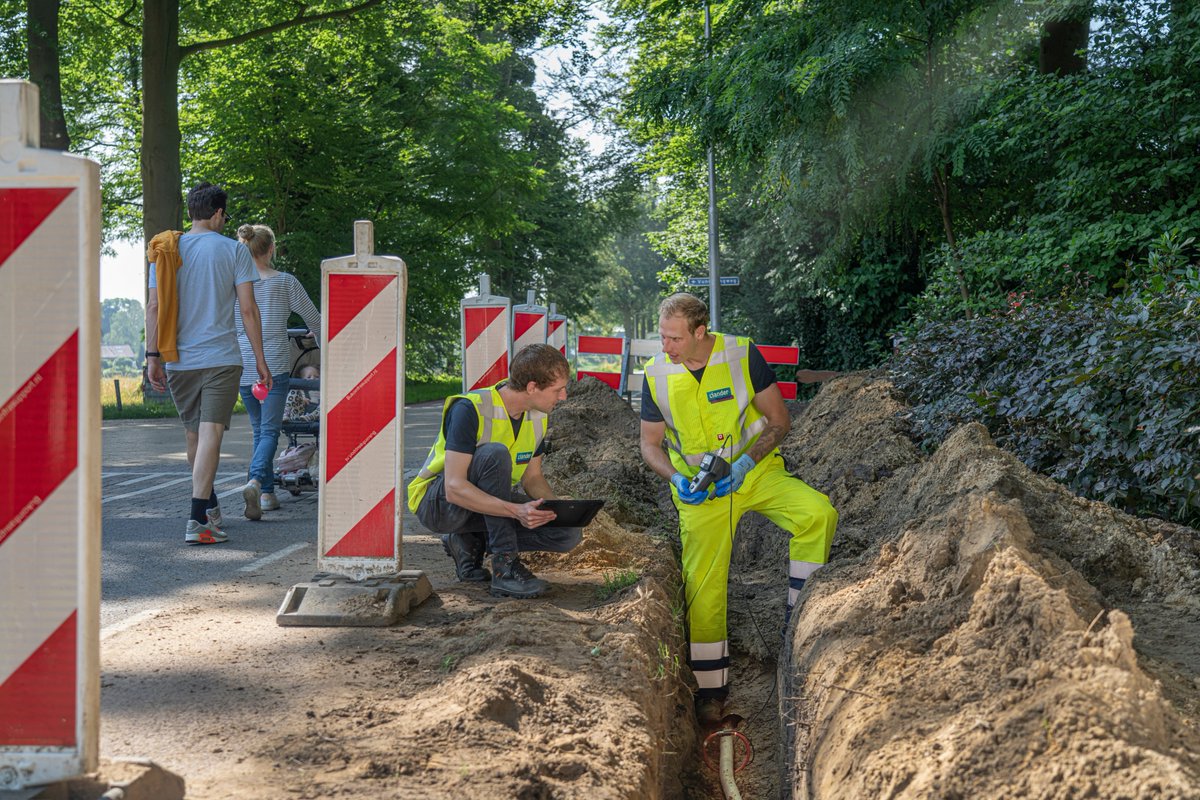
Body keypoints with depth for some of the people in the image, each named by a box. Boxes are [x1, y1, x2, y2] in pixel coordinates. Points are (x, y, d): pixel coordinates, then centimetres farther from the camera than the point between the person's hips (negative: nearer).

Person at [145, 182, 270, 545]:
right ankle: (198, 521, -18)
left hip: (178, 361, 4)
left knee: (193, 435, 17)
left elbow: (154, 306, 2)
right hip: (220, 358, -4)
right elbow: (248, 310, -4)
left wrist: (153, 356, 5)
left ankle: (210, 505, 33)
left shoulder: (166, 250, 7)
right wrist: (260, 359, 1)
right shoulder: (234, 250, -1)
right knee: (210, 435, -8)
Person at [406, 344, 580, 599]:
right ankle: (505, 566, -29)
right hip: (436, 502, -7)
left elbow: (532, 477, 8)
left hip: (489, 503, 7)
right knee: (495, 453, -36)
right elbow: (454, 488, -33)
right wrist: (516, 510, -43)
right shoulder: (470, 410, -26)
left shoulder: (538, 417, -3)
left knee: (569, 533, -15)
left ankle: (471, 543, 1)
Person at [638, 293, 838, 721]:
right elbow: (650, 444, 5)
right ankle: (711, 689, 14)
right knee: (703, 588, -2)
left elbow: (780, 421, -7)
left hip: (756, 472, -1)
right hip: (699, 489, 1)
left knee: (817, 513, -27)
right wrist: (677, 478, -15)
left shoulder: (742, 355, -13)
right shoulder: (657, 374, -6)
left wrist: (745, 463, -21)